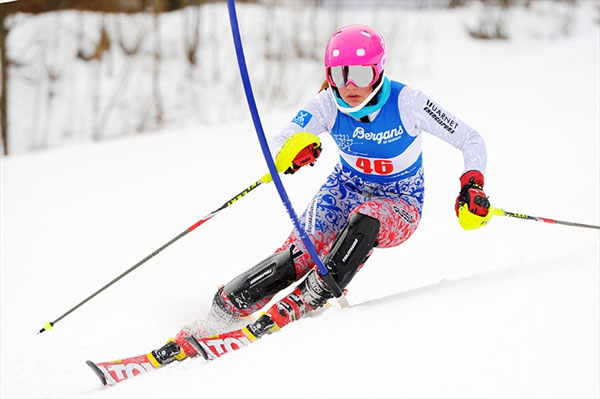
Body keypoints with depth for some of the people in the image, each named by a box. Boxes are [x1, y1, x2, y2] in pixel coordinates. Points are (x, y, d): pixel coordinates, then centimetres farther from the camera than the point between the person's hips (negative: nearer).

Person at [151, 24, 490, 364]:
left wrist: (473, 185, -33)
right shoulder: (329, 105, -16)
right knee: (304, 252, -24)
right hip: (345, 191, 2)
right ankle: (227, 307, -18)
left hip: (398, 205, -2)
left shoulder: (406, 102, -23)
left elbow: (471, 140, -16)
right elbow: (276, 145, -21)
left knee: (365, 220, -38)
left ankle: (308, 299, -34)